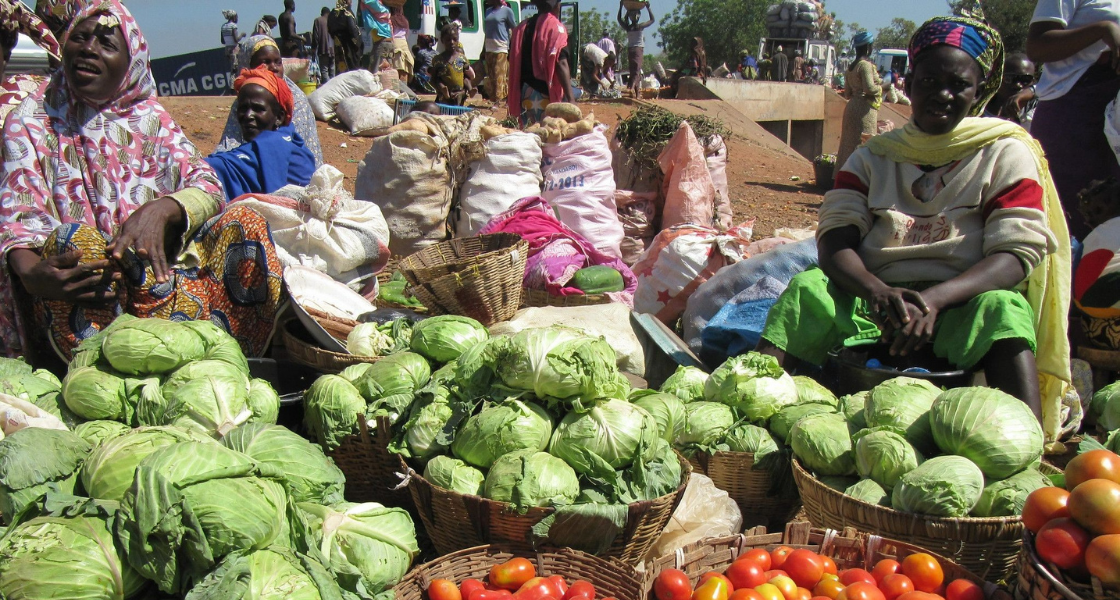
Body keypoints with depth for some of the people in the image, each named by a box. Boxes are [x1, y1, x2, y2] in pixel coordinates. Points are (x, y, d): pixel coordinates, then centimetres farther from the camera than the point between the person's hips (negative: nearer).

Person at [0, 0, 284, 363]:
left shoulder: (150, 118, 13)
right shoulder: (32, 122, 6)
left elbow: (209, 188, 0)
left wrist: (161, 210, -24)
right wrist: (31, 272, -32)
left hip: (156, 268, 3)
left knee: (245, 223, -20)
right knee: (72, 239, -35)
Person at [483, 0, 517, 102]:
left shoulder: (506, 11, -3)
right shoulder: (488, 11, 16)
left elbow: (514, 30, -3)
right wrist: (483, 48, 20)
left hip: (501, 49, -7)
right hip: (489, 49, 7)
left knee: (500, 76, -7)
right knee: (490, 76, 8)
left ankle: (499, 99, -5)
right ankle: (492, 97, 14)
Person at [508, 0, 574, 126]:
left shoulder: (522, 27, 11)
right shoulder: (555, 27, -8)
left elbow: (513, 64, 11)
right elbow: (561, 64, -17)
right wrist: (570, 98, -19)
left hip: (526, 96, 6)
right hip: (548, 95, -6)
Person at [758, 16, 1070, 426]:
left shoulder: (1007, 154, 8)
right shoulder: (874, 156, 15)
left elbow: (1018, 253, -5)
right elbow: (834, 238, 0)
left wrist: (934, 298, -24)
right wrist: (877, 291, -24)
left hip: (961, 305, -1)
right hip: (875, 300, 2)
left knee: (1002, 309, -33)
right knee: (808, 289, -25)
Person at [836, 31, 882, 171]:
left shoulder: (851, 68, 15)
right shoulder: (866, 65, -11)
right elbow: (870, 88, -20)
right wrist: (880, 87, -3)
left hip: (852, 107, 9)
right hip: (864, 109, -9)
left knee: (849, 144, 11)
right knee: (863, 144, -5)